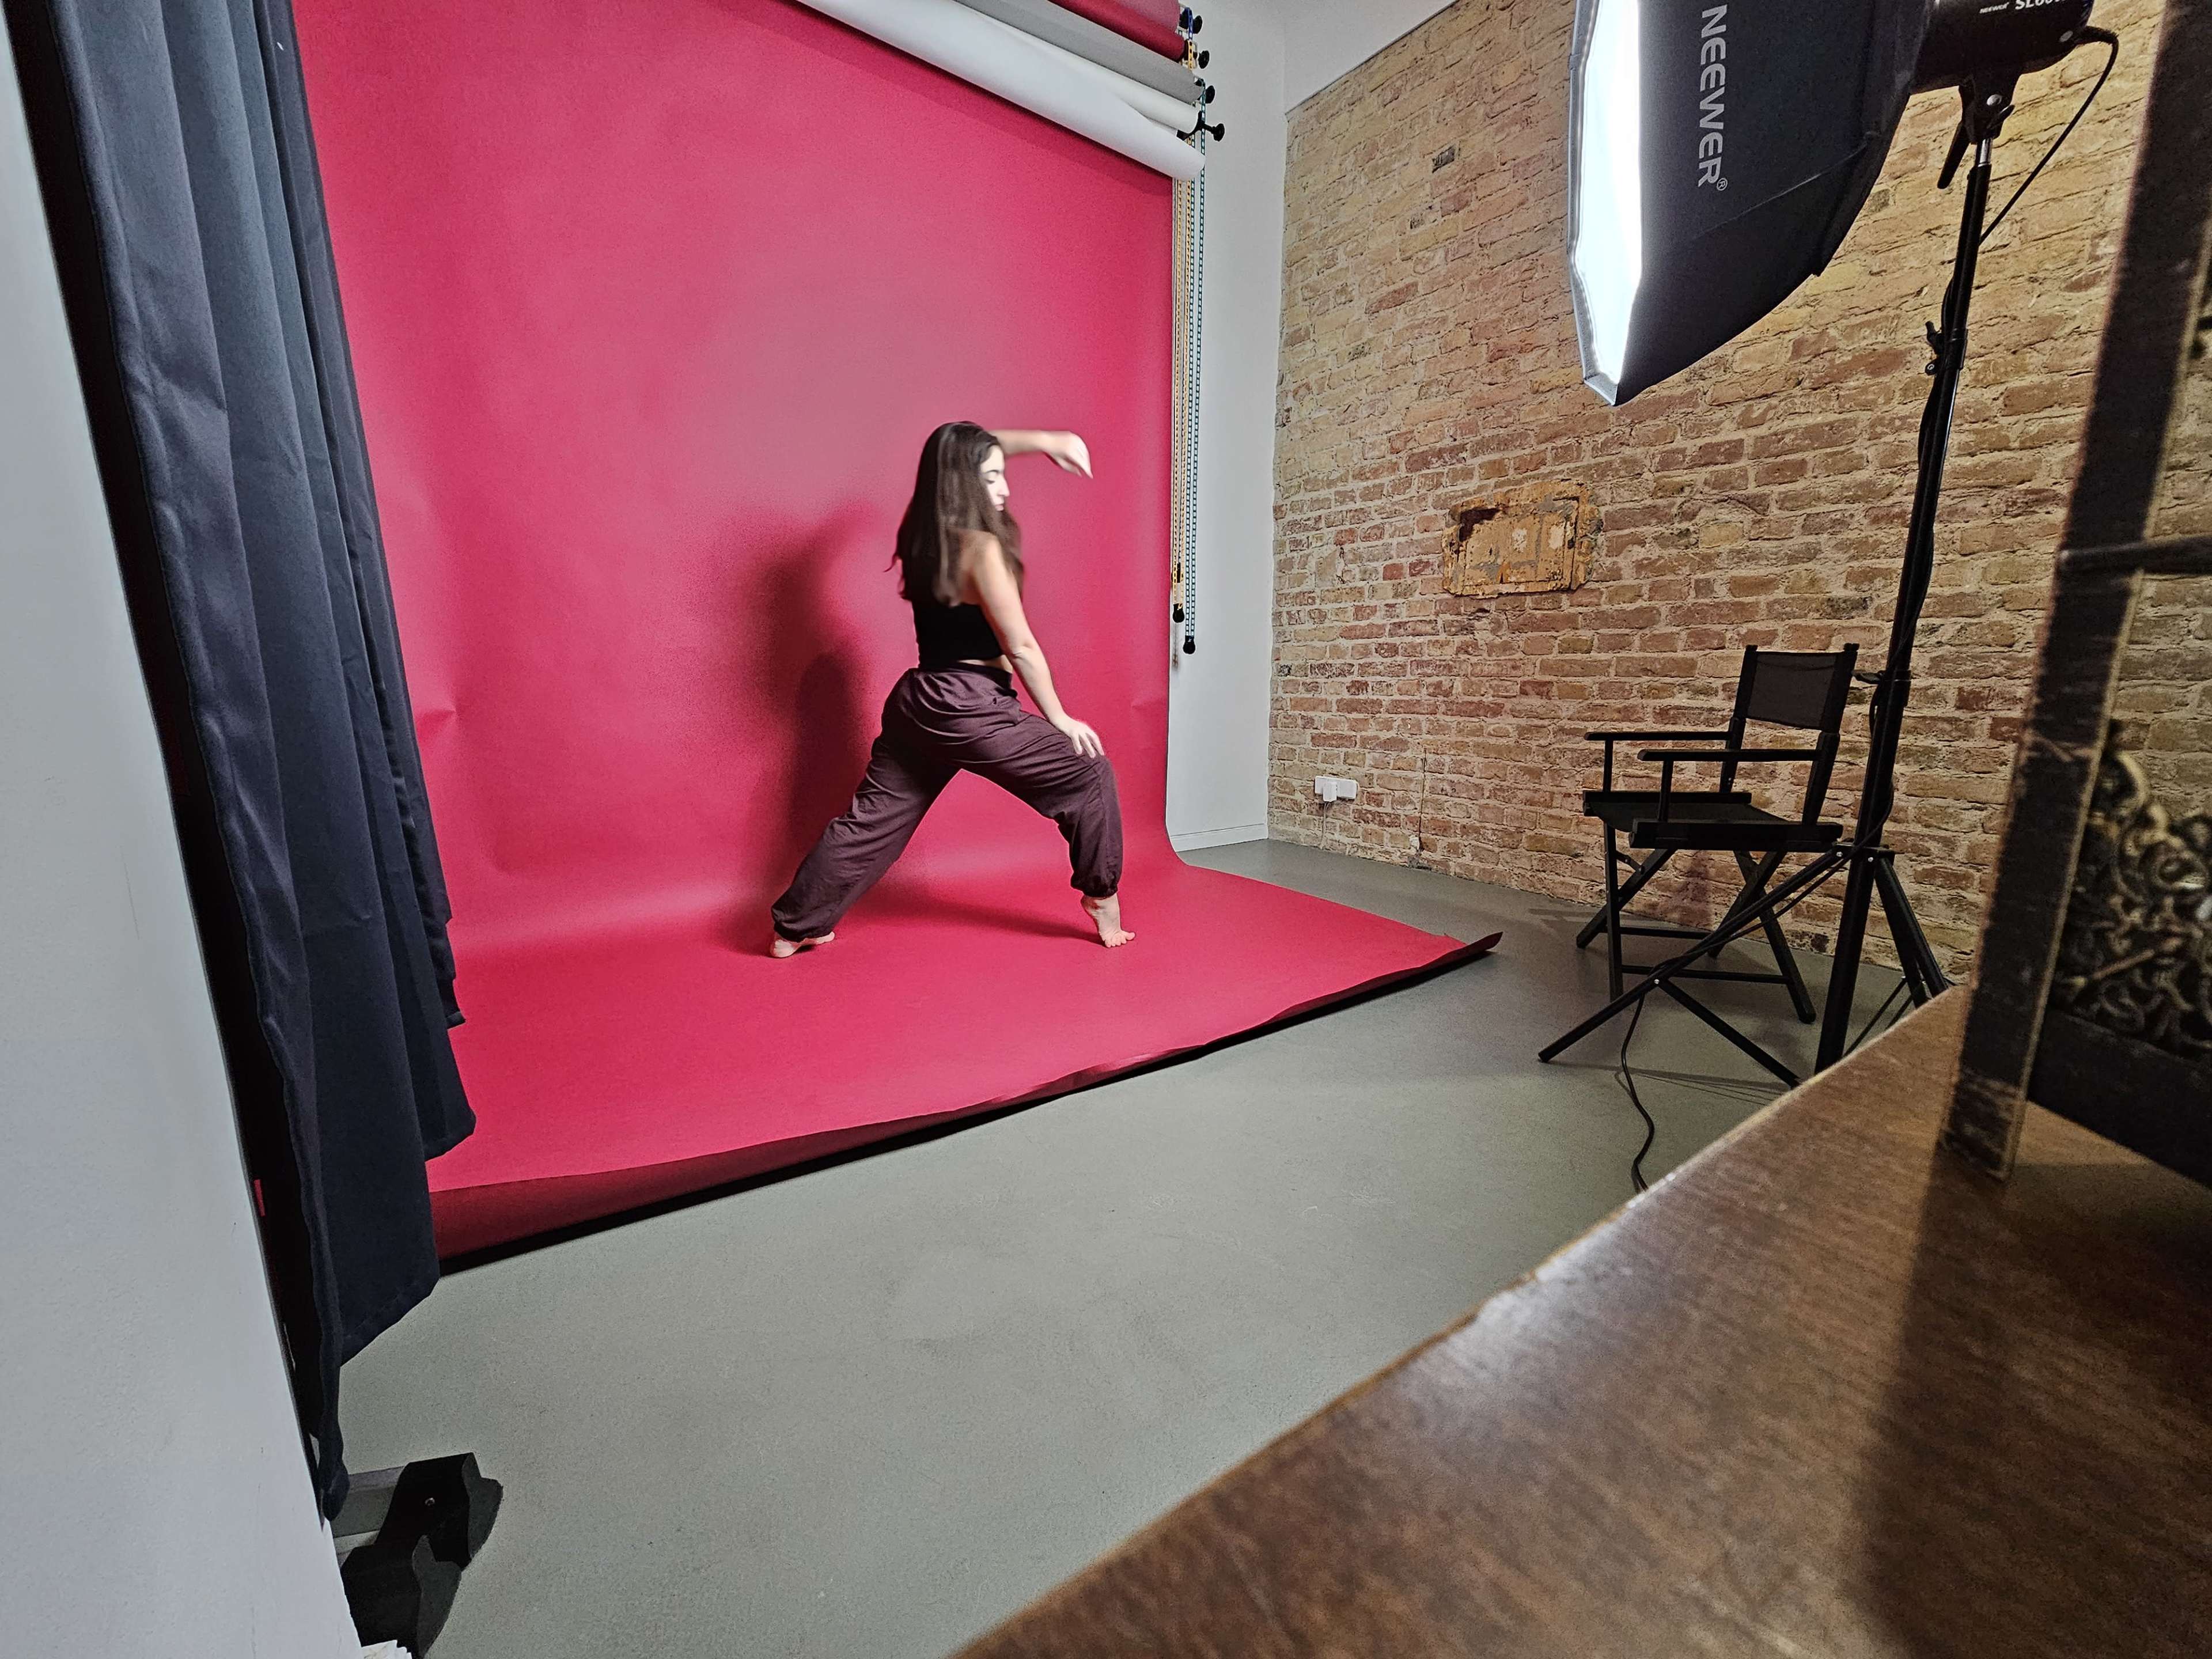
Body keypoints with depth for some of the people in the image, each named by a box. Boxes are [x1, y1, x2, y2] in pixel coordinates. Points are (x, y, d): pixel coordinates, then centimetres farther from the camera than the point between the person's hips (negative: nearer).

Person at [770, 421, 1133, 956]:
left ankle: (795, 928, 24)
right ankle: (1101, 896, 17)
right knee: (1089, 775, 7)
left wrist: (1040, 440, 18)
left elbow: (970, 450, 26)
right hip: (970, 710, -8)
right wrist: (1059, 718, -4)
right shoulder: (981, 548, -14)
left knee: (872, 820, 16)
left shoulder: (923, 534, 10)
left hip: (915, 701, 8)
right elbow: (1020, 646, -12)